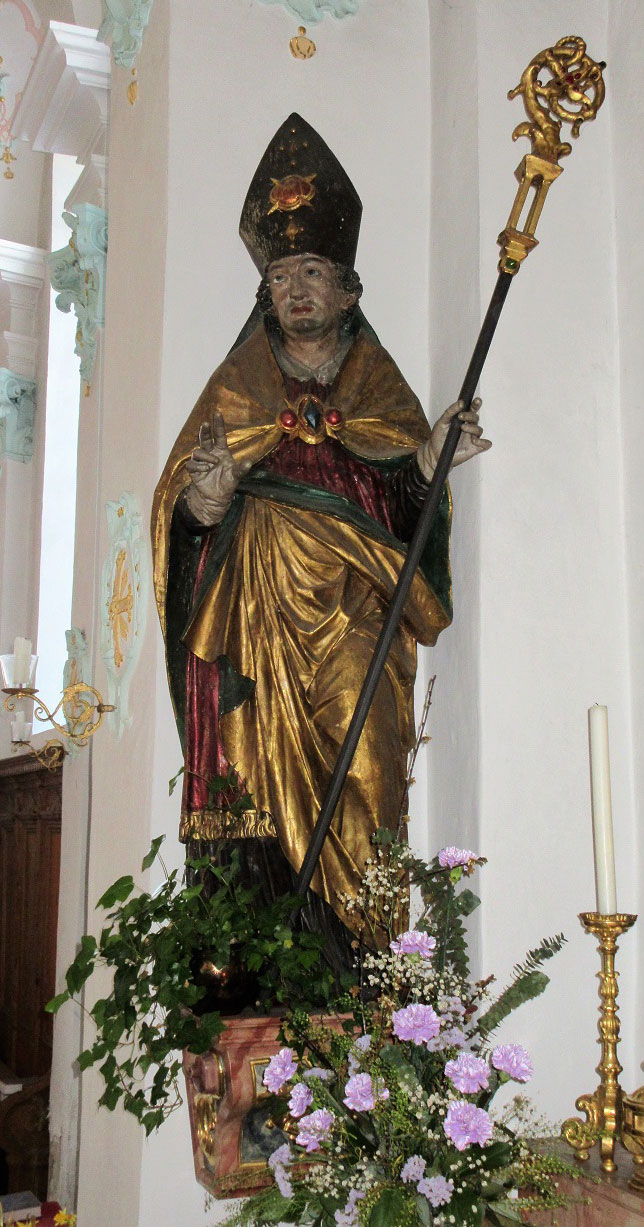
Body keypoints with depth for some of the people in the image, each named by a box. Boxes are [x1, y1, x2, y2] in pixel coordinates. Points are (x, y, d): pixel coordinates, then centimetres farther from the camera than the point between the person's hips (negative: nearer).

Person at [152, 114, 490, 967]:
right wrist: (206, 502, -14)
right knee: (267, 784, -10)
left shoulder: (382, 394, 17)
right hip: (260, 620, -1)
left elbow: (408, 516, 12)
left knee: (357, 788, -11)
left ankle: (353, 957, -7)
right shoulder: (235, 391, 16)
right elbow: (184, 501, 8)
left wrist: (427, 467, -6)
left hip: (356, 621, 1)